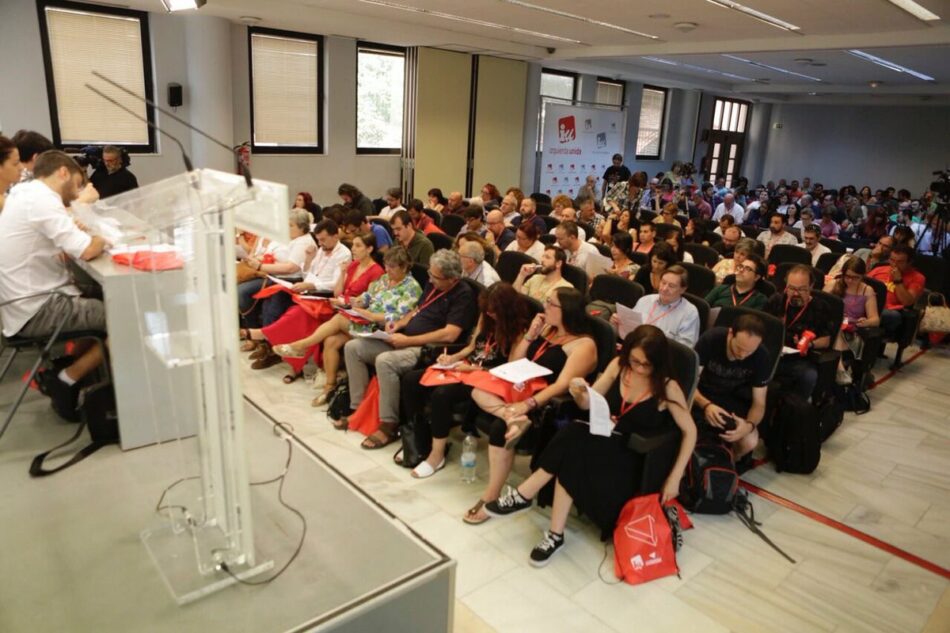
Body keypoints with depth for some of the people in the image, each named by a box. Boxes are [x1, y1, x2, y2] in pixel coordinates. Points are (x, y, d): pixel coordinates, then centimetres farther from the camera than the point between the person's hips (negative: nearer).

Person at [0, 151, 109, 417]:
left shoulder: (23, 194, 13)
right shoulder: (42, 200, -18)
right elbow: (87, 251, -26)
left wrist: (78, 235, -1)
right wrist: (101, 238, -6)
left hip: (26, 302, 10)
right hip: (35, 310, -10)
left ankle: (62, 370, 14)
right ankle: (66, 381, 1)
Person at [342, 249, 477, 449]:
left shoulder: (463, 295, -13)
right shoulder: (432, 284, 13)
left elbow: (449, 335, -23)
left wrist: (408, 341, -20)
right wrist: (399, 323, 4)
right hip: (406, 340, 10)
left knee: (385, 361, -35)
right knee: (352, 347, 1)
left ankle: (389, 426, -21)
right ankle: (358, 408, 5)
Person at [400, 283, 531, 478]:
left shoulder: (518, 330, -13)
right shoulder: (486, 317, 7)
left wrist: (474, 368, -21)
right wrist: (453, 357, -2)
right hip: (465, 367, 8)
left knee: (441, 394, -32)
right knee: (411, 380, -5)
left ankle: (437, 455, -16)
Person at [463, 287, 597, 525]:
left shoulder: (583, 345, -10)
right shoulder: (546, 329, 14)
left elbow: (563, 385, -22)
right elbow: (513, 363, 14)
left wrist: (528, 405, -33)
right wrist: (530, 335, 1)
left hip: (548, 404, -8)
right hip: (522, 390, 8)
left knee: (499, 428, -28)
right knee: (478, 391, -13)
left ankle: (491, 496, -16)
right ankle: (512, 418, -35)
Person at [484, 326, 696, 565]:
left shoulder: (667, 387, -13)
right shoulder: (618, 365, -2)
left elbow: (689, 431, -5)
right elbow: (589, 404, 4)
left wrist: (674, 477, -9)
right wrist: (579, 393, -21)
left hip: (633, 458, -4)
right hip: (606, 442, 5)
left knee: (572, 441, -31)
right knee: (571, 458, -32)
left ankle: (524, 496, -15)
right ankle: (555, 534, -21)